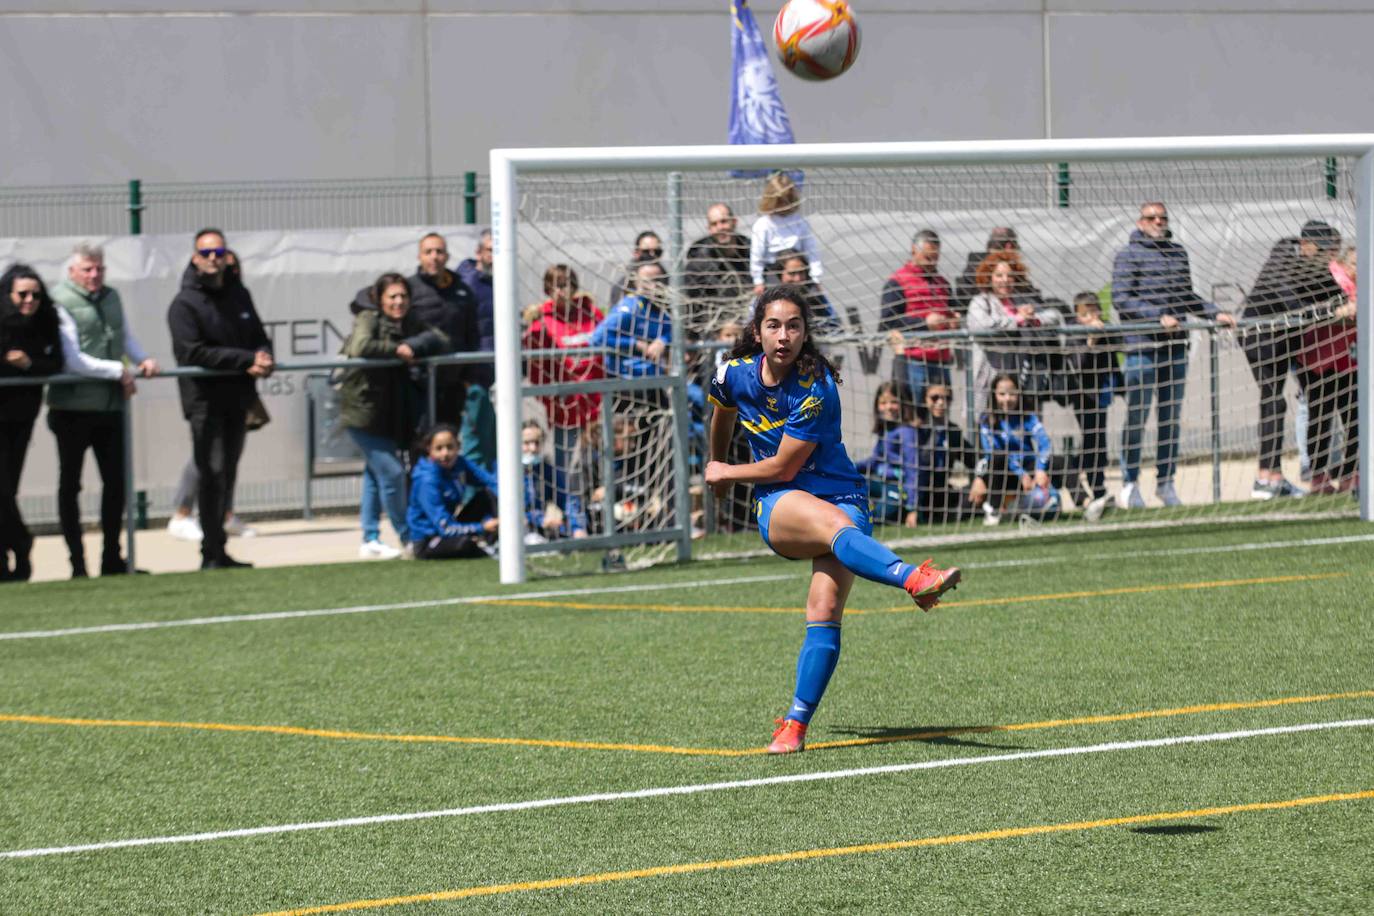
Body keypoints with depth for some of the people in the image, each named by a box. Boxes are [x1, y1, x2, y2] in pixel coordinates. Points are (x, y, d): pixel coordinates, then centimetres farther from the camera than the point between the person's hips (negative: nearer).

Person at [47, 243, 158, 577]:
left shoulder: (111, 297, 11)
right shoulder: (60, 303, -11)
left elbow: (126, 336, 20)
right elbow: (73, 360, -17)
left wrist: (143, 359, -1)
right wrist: (119, 372, -14)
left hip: (110, 405, 6)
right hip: (73, 407, -6)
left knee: (115, 481, 10)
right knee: (70, 484, 4)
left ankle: (112, 558, 20)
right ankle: (77, 563, 8)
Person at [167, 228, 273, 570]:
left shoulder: (238, 295, 15)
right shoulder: (185, 303, -7)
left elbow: (260, 337, 22)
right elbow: (194, 352, -16)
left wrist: (264, 359, -4)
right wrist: (248, 360, -19)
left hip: (237, 399, 7)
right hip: (205, 398, -7)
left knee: (227, 475, 11)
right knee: (213, 474, -13)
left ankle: (218, 553, 18)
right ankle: (211, 554, -12)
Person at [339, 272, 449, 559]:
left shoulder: (410, 321, 8)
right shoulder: (368, 318, -13)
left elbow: (441, 340, -1)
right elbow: (360, 347, -32)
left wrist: (414, 346, -18)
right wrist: (396, 349, -24)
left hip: (391, 413, 8)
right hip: (363, 409, -8)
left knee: (374, 475, 14)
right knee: (391, 472, -9)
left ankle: (370, 541, 21)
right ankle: (408, 536, 4)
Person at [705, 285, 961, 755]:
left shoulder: (815, 388, -17)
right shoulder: (735, 375, -2)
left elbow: (782, 467, -12)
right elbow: (723, 414, 24)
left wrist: (725, 474, 3)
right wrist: (716, 464, 41)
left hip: (840, 496, -1)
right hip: (778, 506, 1)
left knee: (825, 613, -20)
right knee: (833, 522, -35)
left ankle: (794, 725, -12)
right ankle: (915, 579, -63)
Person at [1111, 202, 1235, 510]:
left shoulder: (1178, 253, 16)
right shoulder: (1128, 255, -1)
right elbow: (1121, 299, -10)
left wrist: (1215, 314, 13)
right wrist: (1159, 317, -19)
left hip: (1176, 345, 5)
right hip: (1142, 345, -5)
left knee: (1171, 416, 8)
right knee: (1137, 416, -4)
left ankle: (1166, 481, 15)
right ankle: (1129, 484, 2)